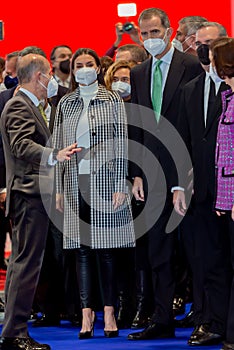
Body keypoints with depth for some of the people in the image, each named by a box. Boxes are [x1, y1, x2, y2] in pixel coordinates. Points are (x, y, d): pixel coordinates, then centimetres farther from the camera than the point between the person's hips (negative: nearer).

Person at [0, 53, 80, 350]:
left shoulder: (27, 105, 21)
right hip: (29, 193, -11)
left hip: (32, 194, 11)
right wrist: (55, 155, -42)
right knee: (27, 262, -12)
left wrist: (58, 154, 46)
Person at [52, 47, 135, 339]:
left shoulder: (112, 101, 2)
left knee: (106, 249, -1)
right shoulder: (65, 104, 10)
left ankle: (109, 313, 4)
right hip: (75, 182, 3)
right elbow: (59, 146, 11)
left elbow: (122, 144, -1)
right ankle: (87, 313, 5)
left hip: (104, 180, -3)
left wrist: (121, 186, -7)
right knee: (82, 249, 3)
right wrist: (59, 189, 6)